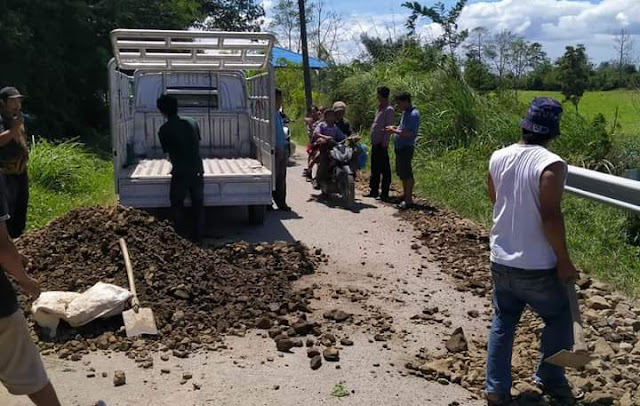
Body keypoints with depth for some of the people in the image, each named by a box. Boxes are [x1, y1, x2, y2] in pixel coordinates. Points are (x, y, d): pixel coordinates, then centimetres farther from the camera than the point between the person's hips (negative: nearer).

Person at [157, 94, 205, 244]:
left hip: (180, 173, -4)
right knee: (198, 206, 13)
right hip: (197, 171, 4)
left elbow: (168, 152, 0)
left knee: (177, 206, 13)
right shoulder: (192, 122, 5)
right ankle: (198, 238, 18)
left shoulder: (164, 130, -7)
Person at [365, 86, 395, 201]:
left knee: (384, 169, -4)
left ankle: (385, 193, 0)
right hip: (375, 144, 10)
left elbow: (388, 128, -17)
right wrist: (373, 141, 16)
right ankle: (374, 191, 24)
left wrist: (384, 143, -21)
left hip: (381, 145, -10)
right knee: (375, 169, 15)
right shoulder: (380, 109, 18)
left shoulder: (389, 110, -11)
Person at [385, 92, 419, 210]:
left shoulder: (413, 114, -17)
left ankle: (408, 200, -1)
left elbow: (409, 133, -25)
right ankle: (405, 194, 30)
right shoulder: (406, 112, 14)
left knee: (406, 174, -6)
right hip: (400, 147, 10)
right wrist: (394, 129, 8)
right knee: (402, 172, 18)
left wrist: (394, 131, -19)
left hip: (406, 148, -10)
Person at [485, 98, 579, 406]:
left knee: (503, 323, 18)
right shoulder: (551, 164, -19)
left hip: (501, 261, 5)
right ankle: (550, 379, 30)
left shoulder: (498, 158, 1)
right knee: (558, 319, 19)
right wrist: (564, 261, -13)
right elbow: (550, 217, -23)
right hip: (537, 267, -5)